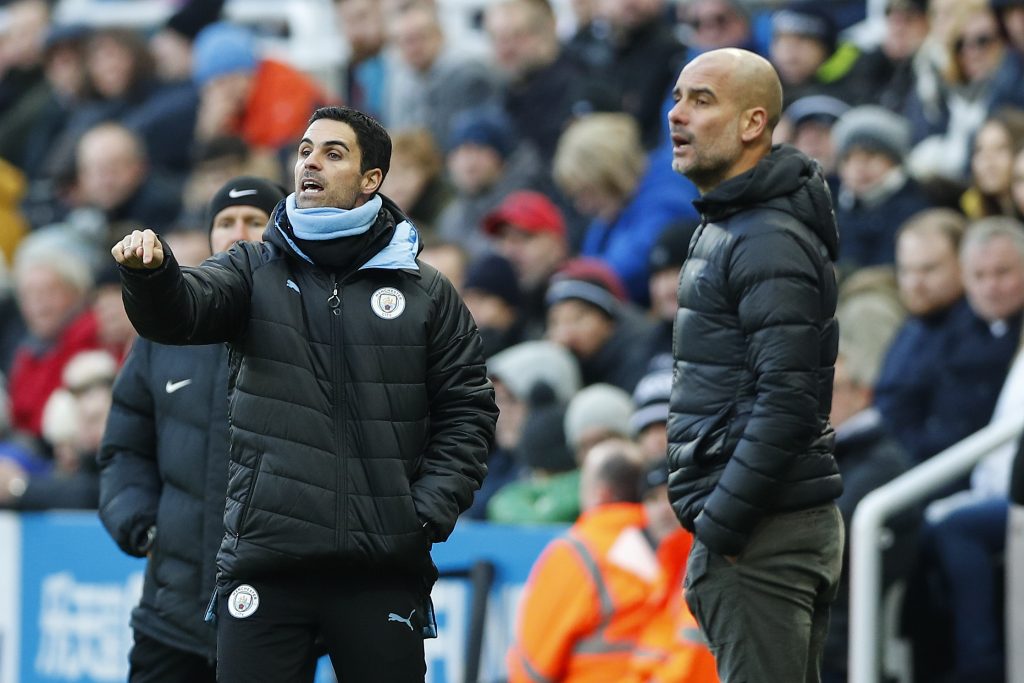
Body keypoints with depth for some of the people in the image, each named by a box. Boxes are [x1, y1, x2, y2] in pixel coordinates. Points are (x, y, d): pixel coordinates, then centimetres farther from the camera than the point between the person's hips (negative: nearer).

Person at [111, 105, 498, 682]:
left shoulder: (426, 294, 10)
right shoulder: (255, 271, 10)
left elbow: (468, 412, 9)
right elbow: (179, 312, -9)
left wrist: (428, 515, -4)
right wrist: (151, 270, -32)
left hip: (382, 569, 0)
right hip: (264, 561, 0)